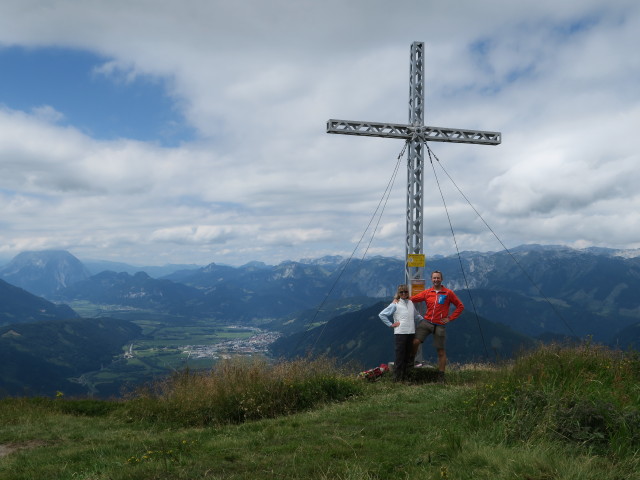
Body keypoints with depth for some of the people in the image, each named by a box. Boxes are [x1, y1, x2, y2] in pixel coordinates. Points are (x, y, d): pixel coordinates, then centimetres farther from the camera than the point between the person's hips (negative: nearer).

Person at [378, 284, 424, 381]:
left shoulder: (411, 303, 13)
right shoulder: (395, 304, -2)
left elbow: (416, 315, 26)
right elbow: (381, 315, -3)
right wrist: (390, 324, -5)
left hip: (411, 333, 5)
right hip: (400, 333, -5)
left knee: (409, 355, 9)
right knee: (400, 356, -4)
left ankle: (404, 376, 18)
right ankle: (397, 378, 3)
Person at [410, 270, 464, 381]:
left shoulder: (448, 293, 0)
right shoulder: (426, 293, 6)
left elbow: (460, 306, 5)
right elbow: (411, 299, 6)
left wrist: (450, 318, -1)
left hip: (440, 325, -1)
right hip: (427, 322, 1)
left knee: (441, 351, 5)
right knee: (415, 341, -17)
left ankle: (441, 375, 14)